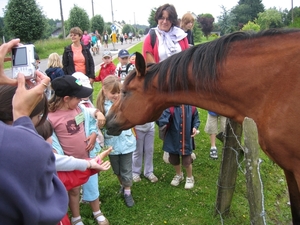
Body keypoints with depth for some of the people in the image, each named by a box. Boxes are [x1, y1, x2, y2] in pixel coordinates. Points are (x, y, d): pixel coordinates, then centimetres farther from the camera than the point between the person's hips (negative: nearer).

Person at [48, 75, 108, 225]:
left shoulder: (80, 109, -7)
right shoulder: (51, 117, -23)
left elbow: (91, 121, 7)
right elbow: (50, 141, -20)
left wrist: (93, 134, -9)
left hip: (87, 157, 4)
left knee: (92, 186, 21)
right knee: (73, 190, 19)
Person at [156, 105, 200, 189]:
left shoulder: (191, 106, -7)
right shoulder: (170, 106, -15)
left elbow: (195, 117, 9)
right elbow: (162, 119, -28)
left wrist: (195, 127, -9)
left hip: (187, 139, 0)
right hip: (173, 139, 1)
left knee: (187, 161, 6)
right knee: (174, 159, 19)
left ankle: (190, 178, 36)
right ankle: (179, 175, 49)